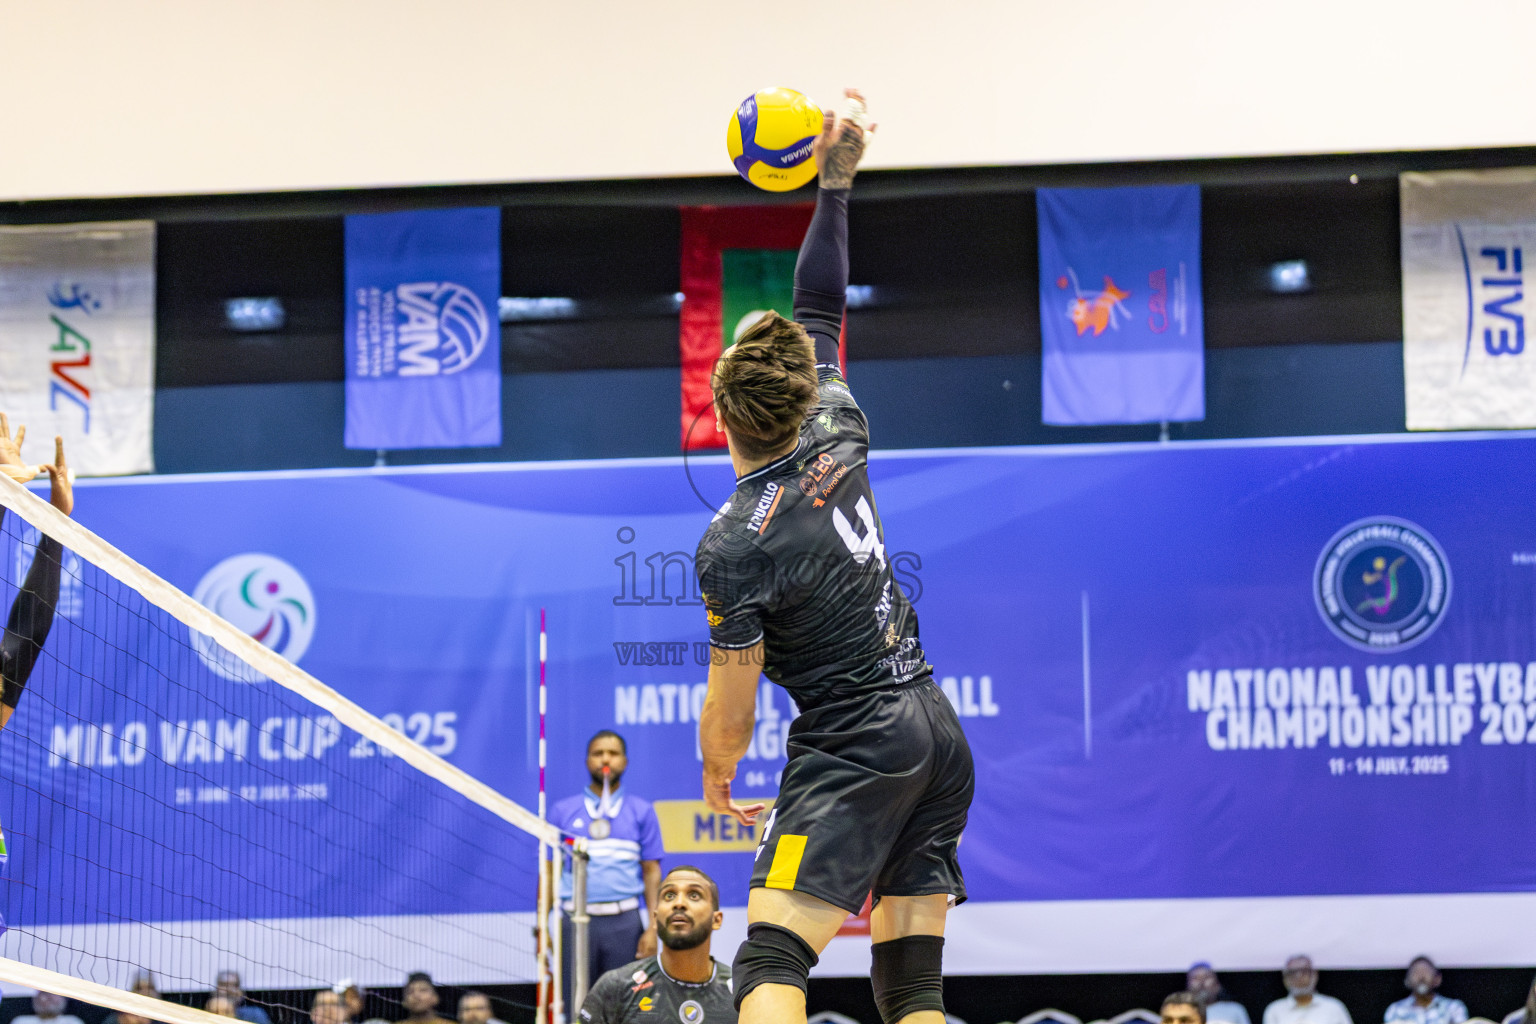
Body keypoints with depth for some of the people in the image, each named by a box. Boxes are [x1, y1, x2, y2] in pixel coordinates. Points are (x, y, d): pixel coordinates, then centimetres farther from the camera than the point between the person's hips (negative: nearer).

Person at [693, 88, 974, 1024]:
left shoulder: (734, 546, -14)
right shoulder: (837, 436, 3)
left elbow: (731, 709, -7)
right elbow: (820, 310, 18)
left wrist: (718, 781, 12)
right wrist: (836, 182, 18)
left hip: (855, 749, -8)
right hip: (939, 733, 8)